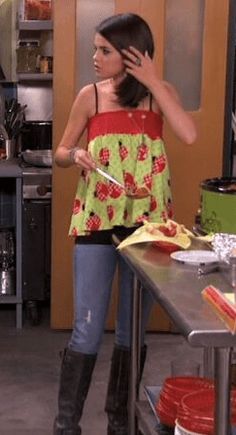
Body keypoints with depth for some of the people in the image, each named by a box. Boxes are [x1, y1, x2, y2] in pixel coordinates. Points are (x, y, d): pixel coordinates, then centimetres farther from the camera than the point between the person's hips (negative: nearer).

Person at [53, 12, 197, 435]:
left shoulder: (160, 93, 2)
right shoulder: (90, 95, 2)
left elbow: (189, 135, -17)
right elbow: (60, 154, 10)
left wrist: (152, 82, -15)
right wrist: (75, 155, -13)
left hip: (146, 222, 1)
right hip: (96, 221, -1)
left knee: (133, 331, 10)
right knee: (87, 332, -3)